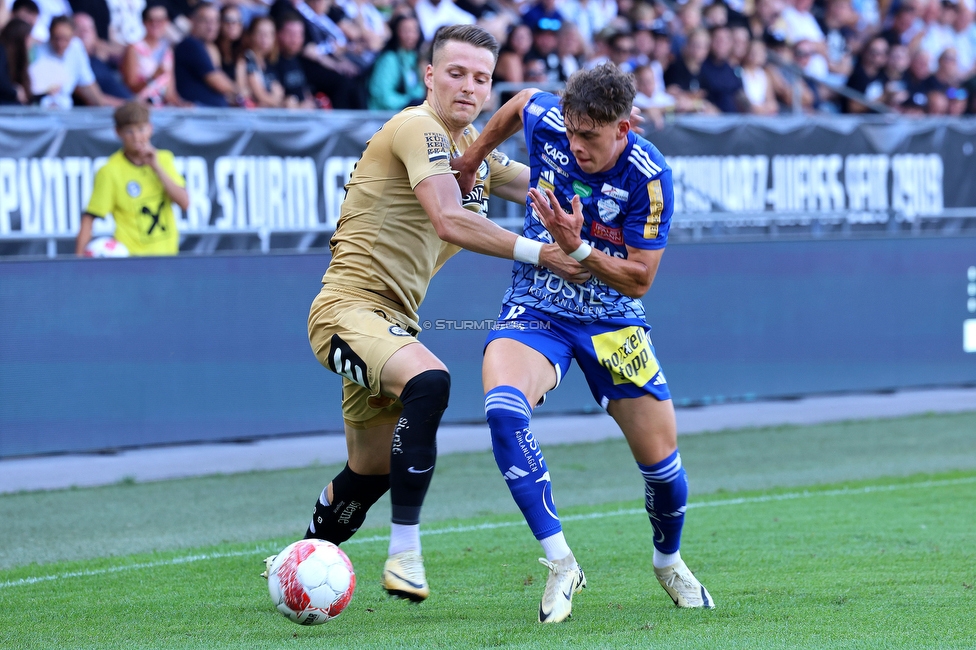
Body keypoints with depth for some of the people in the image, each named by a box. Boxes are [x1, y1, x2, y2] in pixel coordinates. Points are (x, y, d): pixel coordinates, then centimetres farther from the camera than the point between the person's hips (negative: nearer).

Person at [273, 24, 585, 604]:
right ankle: (405, 555, -34)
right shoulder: (419, 128, -14)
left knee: (372, 475, 16)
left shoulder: (472, 145, 15)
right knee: (428, 381, -36)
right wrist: (538, 253, -29)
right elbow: (449, 221, -26)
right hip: (348, 310, -10)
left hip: (392, 322, 10)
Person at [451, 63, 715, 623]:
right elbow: (521, 102, 13)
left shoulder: (649, 177, -21)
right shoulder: (546, 123, -14)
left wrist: (577, 247, -32)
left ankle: (669, 562, 34)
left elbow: (639, 280, -18)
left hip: (612, 319, -1)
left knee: (662, 461, -1)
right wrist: (472, 159, 18)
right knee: (503, 409, -31)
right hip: (535, 310, 1)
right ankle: (561, 564, -25)